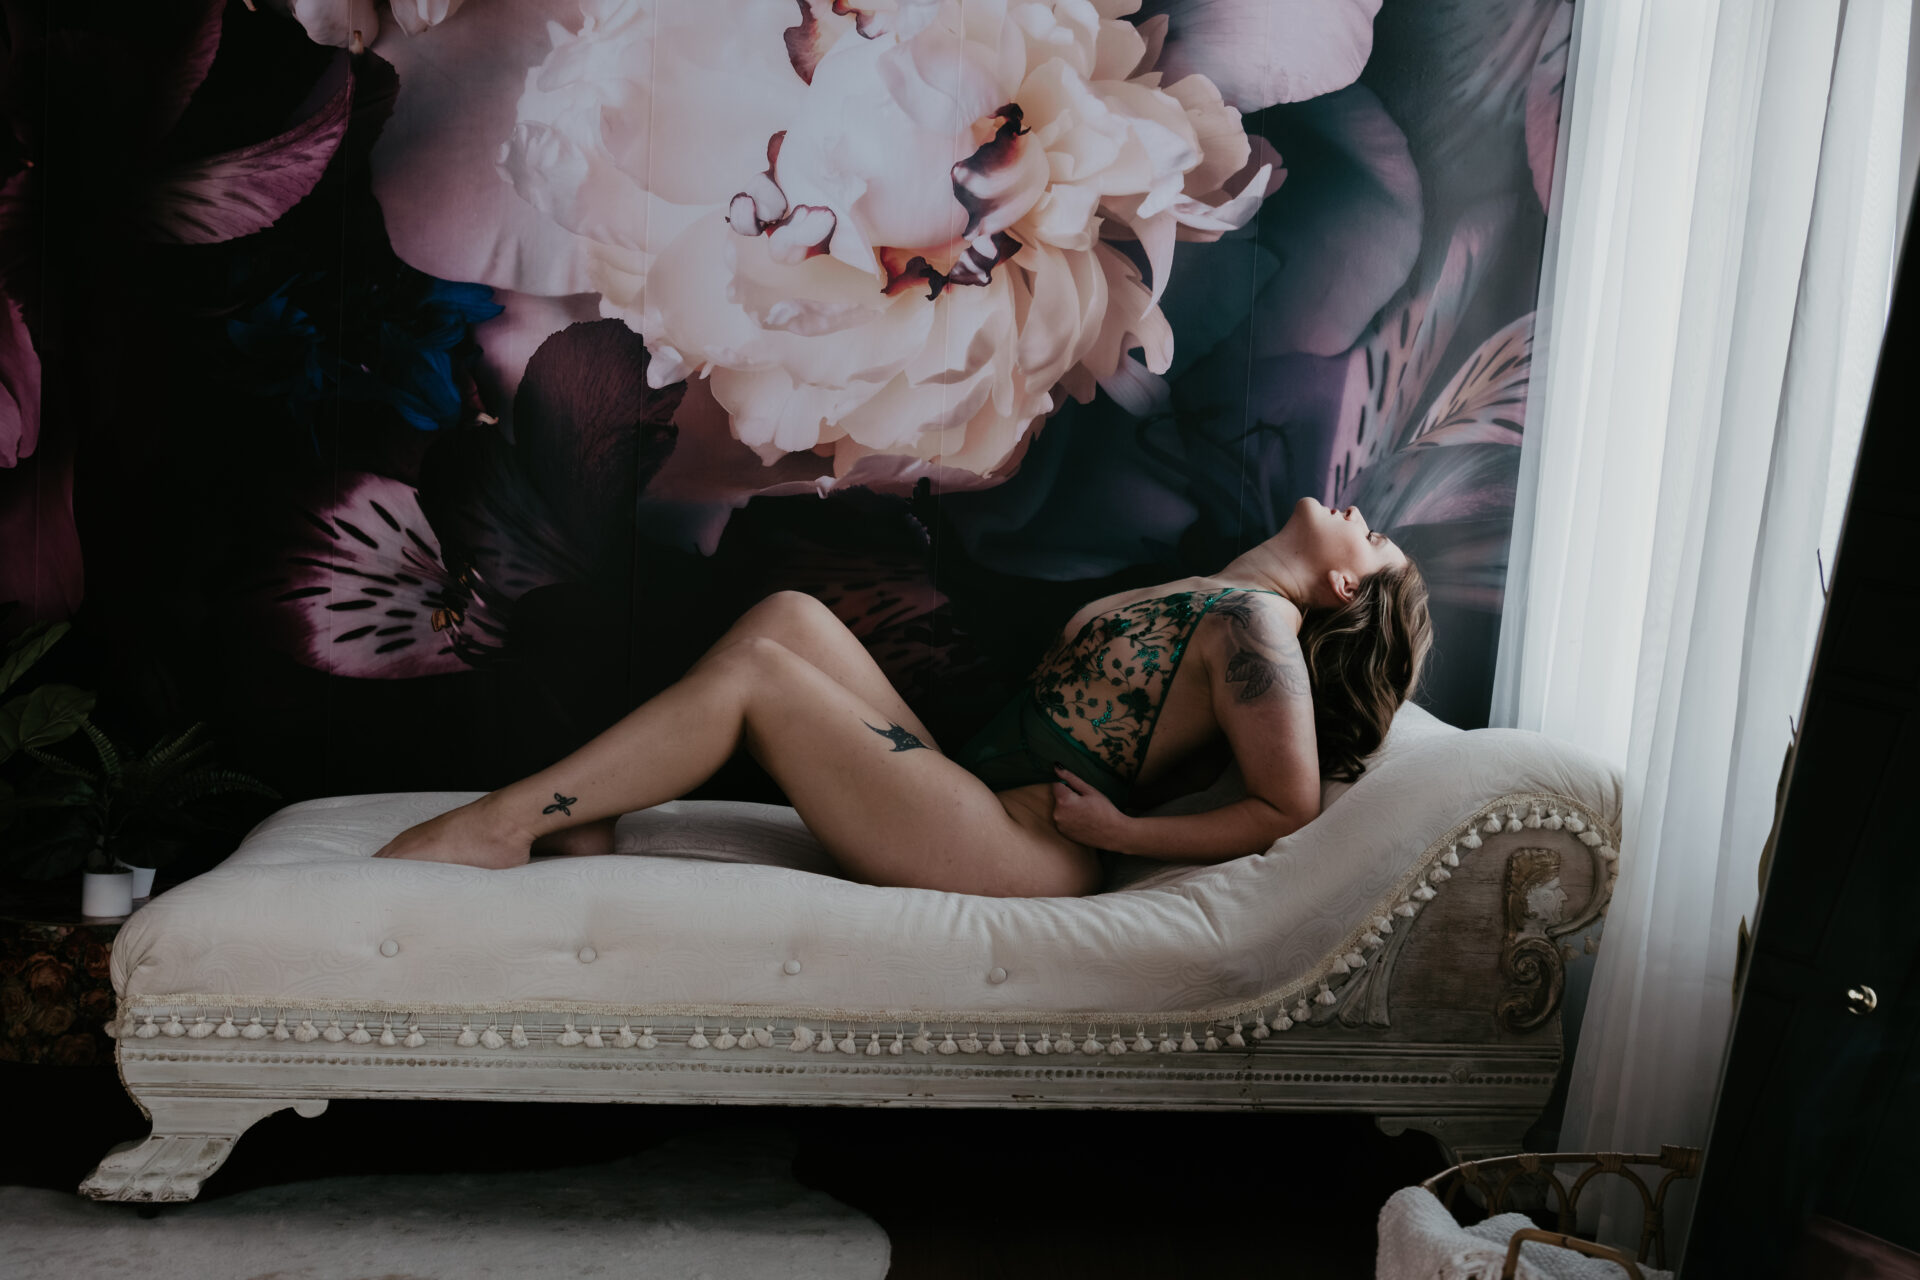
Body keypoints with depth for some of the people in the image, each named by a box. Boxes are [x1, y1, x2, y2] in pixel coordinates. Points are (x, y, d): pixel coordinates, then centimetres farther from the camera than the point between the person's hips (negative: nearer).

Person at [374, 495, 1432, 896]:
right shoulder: (1204, 597, 21)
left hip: (1022, 851, -8)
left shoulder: (1254, 622, -6)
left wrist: (1116, 831, -11)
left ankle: (501, 822, -4)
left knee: (752, 667, -12)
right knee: (789, 614, -1)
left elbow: (1292, 810, -13)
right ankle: (578, 822, -3)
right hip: (973, 800, 8)